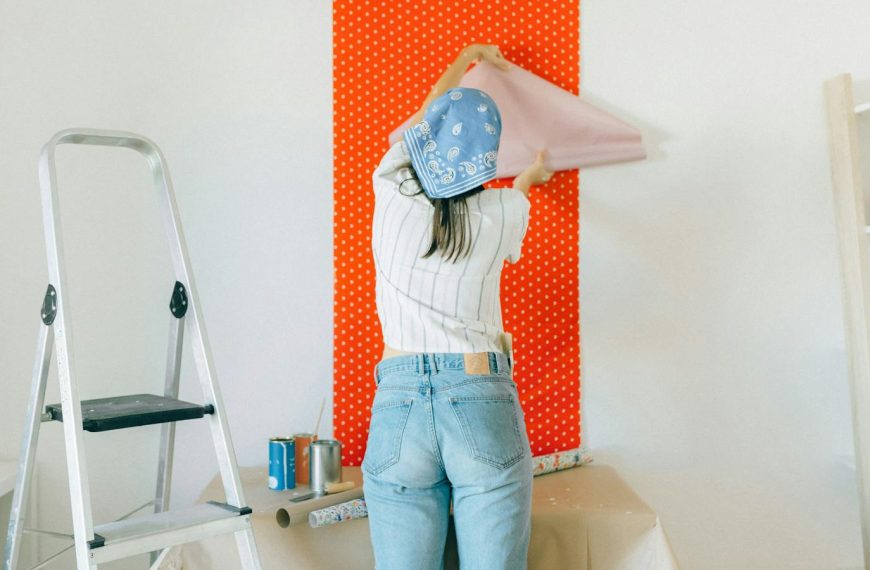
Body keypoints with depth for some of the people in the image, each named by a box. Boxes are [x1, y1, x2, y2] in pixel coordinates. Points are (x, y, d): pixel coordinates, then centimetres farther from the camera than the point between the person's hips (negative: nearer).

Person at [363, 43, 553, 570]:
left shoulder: (392, 194, 5)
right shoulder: (502, 214, 2)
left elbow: (422, 121, 26)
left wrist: (465, 60, 44)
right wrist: (531, 175, 54)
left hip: (398, 406, 1)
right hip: (483, 407, -1)